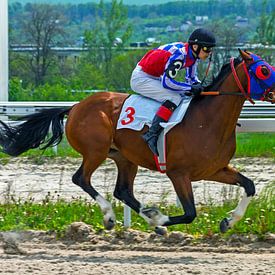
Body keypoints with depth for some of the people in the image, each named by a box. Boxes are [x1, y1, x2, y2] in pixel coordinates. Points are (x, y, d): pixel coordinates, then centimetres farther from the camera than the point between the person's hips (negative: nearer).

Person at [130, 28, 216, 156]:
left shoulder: (192, 55, 0)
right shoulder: (179, 54, -28)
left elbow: (191, 79, 12)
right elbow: (167, 82, -28)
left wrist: (200, 88, -8)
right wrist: (191, 88, -25)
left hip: (155, 78, 10)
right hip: (141, 78, -10)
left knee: (184, 96, 6)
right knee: (174, 97, -25)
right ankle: (151, 135, -28)